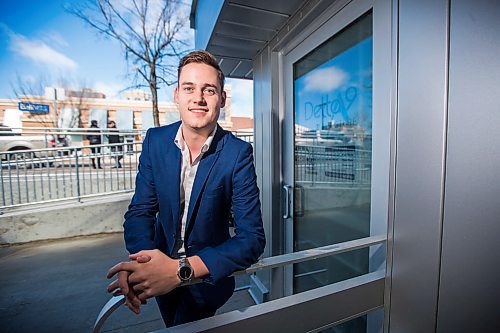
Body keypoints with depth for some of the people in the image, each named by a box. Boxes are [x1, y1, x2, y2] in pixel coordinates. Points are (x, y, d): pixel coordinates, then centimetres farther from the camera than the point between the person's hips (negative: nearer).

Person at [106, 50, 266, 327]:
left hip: (207, 274, -4)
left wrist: (182, 269, -37)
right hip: (161, 269, 5)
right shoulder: (155, 140, -12)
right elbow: (141, 209, -10)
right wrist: (140, 259, -29)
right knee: (172, 326, 32)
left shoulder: (238, 153, -25)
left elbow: (252, 238, -27)